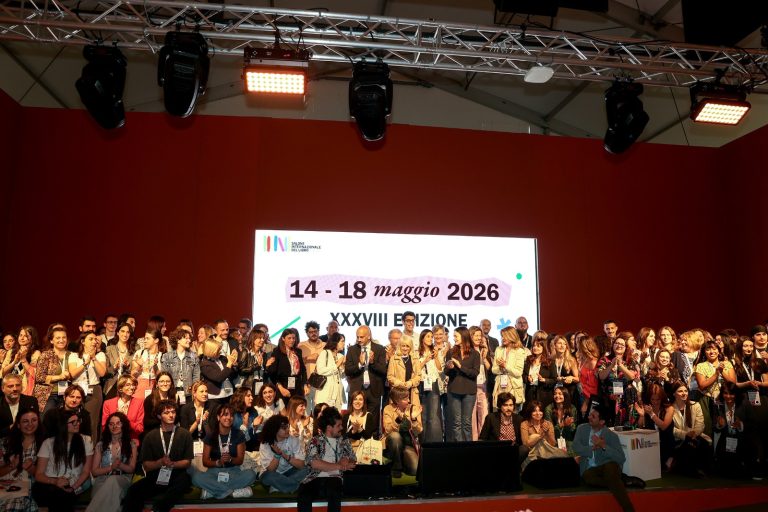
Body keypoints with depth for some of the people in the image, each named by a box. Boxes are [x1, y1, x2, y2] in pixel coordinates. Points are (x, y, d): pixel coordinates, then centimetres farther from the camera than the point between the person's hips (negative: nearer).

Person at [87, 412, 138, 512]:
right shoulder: (100, 445, 16)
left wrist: (119, 465, -14)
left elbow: (131, 469, 9)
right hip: (102, 480, -1)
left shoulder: (131, 444, 14)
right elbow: (94, 471, 13)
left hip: (123, 480, 1)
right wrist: (111, 467, -7)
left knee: (112, 481, -39)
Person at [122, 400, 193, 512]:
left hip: (176, 478, 0)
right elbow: (146, 465, 4)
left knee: (185, 479, -35)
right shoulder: (150, 436, 8)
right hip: (154, 478, 0)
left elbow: (187, 462, 3)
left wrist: (172, 464, -16)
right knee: (134, 491, -31)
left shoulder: (184, 434, 5)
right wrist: (161, 462, -16)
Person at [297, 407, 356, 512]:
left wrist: (346, 460, -10)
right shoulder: (315, 440, 7)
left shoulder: (344, 441, 18)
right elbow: (314, 463, -8)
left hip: (334, 480, 1)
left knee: (334, 492, -34)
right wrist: (339, 466, -7)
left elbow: (352, 460, 13)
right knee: (304, 493, -33)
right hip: (316, 479, -1)